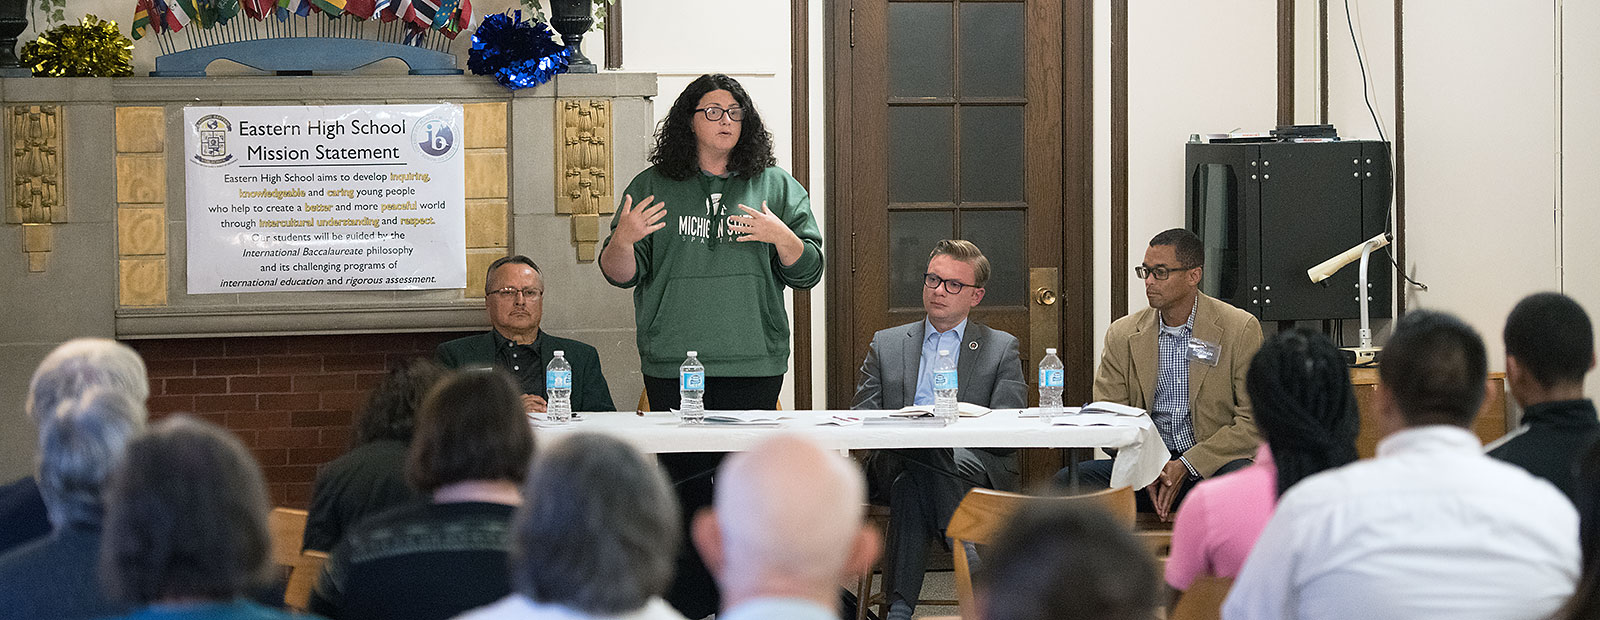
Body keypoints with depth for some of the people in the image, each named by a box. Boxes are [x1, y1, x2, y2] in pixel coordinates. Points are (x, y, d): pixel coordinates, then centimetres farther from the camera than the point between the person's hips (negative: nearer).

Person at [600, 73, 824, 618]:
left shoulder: (776, 187, 12)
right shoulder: (653, 187, 11)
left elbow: (808, 271, 9)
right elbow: (619, 273, 9)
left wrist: (780, 236, -10)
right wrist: (623, 239, -12)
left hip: (753, 364, 0)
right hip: (673, 365, 0)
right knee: (684, 484, -3)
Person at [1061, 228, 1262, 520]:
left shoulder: (1240, 329, -3)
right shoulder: (1122, 334, 7)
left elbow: (1253, 422, -6)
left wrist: (1186, 466, -16)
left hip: (1213, 463, -3)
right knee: (1067, 482, -22)